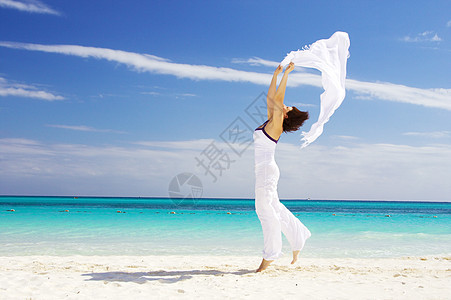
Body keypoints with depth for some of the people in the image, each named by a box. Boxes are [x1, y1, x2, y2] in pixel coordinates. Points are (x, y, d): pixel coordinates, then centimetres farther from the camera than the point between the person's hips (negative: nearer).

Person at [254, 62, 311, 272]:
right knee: (274, 208, 16)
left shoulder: (276, 125, -7)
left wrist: (286, 73, -8)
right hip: (263, 171, 9)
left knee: (266, 209, -4)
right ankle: (297, 240, 27)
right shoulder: (270, 121, 14)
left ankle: (269, 255, 4)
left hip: (267, 170, -9)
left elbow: (278, 98, -14)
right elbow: (270, 97, 22)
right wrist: (276, 73, 25)